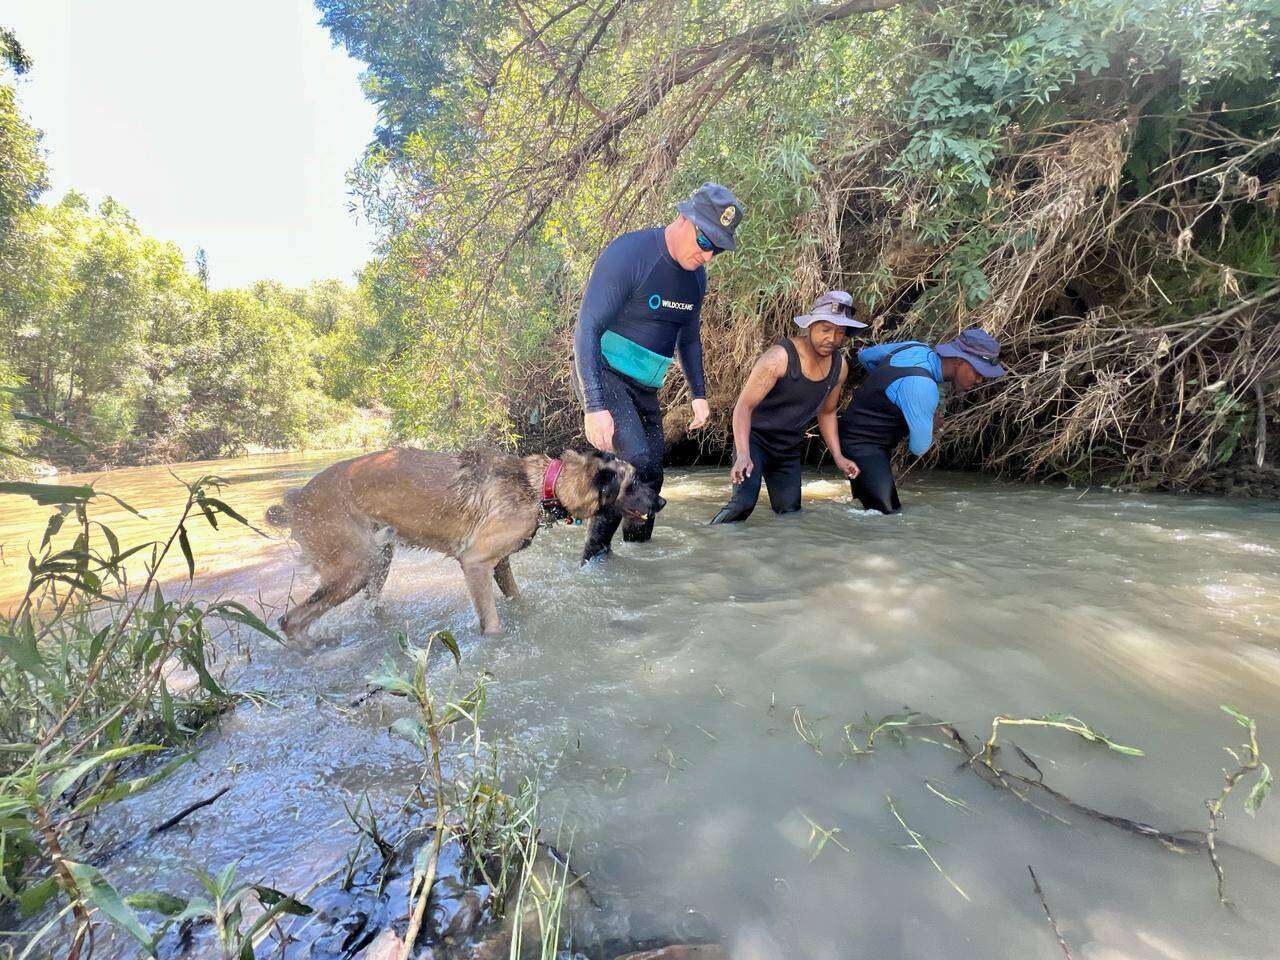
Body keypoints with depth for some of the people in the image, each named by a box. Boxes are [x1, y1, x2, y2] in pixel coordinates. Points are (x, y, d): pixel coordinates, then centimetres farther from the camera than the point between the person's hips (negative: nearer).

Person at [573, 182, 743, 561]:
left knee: (650, 478, 6)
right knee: (635, 461, -25)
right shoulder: (629, 253, -18)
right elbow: (587, 329, -23)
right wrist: (594, 406, -31)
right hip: (603, 374, -7)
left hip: (645, 387, 8)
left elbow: (689, 337, 21)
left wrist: (699, 394, 15)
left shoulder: (696, 275, 6)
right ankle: (594, 557, -11)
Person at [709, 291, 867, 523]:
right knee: (743, 503, -23)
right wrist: (743, 455, -38)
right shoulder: (780, 357, -23)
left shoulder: (840, 367, -3)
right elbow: (744, 406, -25)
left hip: (789, 449, 7)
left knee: (790, 512, 6)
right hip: (754, 439, -6)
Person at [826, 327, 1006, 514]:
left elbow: (865, 355, 16)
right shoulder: (922, 387, -27)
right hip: (863, 446, -10)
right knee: (889, 513, -18)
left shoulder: (916, 347, 0)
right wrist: (932, 425, 2)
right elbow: (919, 448, -18)